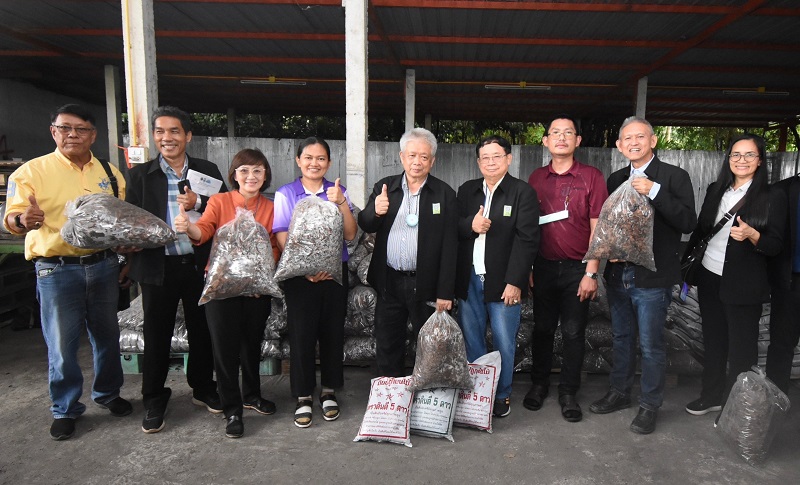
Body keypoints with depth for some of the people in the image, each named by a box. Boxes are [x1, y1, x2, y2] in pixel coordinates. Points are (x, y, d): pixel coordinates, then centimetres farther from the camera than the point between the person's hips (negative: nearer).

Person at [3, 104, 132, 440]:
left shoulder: (110, 173, 9)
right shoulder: (31, 171, -3)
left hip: (103, 266, 4)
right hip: (57, 270, -3)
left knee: (107, 335, 14)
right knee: (62, 344, 3)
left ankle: (107, 393, 34)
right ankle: (65, 409, 22)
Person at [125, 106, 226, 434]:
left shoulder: (207, 171, 6)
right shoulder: (140, 174, 5)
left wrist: (198, 203, -15)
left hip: (199, 265, 1)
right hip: (158, 267, 0)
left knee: (201, 331, 13)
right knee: (157, 336, 9)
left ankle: (203, 389, 32)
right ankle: (154, 402, 26)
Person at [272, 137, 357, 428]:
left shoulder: (338, 192, 6)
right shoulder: (285, 194, 1)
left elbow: (350, 235, -2)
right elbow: (282, 240, -5)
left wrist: (342, 203, -16)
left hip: (335, 272, 2)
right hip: (299, 275, -2)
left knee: (333, 332, 8)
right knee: (302, 334, 2)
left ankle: (328, 392, 26)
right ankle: (303, 397, 18)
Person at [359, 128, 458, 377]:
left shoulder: (445, 194, -3)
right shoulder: (384, 187, 7)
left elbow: (449, 246, -6)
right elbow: (365, 225, 3)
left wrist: (445, 293, -10)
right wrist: (375, 211, -21)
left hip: (425, 285, -3)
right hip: (389, 282, 3)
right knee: (387, 348, 14)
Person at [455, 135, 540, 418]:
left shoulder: (523, 193, -4)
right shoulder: (466, 191, 10)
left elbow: (527, 240, -10)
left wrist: (515, 281, -15)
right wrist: (470, 225, -12)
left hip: (503, 281, -4)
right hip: (469, 279, 4)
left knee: (504, 342, 5)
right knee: (471, 341, 12)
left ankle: (502, 395, 24)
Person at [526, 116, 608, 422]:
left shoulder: (592, 177, -3)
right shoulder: (536, 178, 6)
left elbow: (597, 227, -5)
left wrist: (591, 272, -10)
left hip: (577, 269, -2)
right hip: (543, 267, 2)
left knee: (573, 333, 5)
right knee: (542, 328, 11)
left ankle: (568, 392, 21)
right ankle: (539, 384, 28)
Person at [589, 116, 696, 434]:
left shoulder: (674, 177, -5)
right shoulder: (616, 180, 10)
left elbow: (688, 222, -16)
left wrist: (654, 191, -23)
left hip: (653, 277, -5)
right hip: (618, 274, 5)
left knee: (651, 345, 4)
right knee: (621, 338, 18)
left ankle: (650, 405, 21)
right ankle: (620, 392, 35)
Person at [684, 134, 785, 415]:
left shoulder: (772, 197, -5)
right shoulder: (715, 190, 7)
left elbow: (775, 245, -7)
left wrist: (752, 235, -28)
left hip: (744, 285, -4)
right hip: (709, 279, 5)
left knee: (741, 349, 6)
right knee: (713, 342, 17)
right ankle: (712, 396, 33)